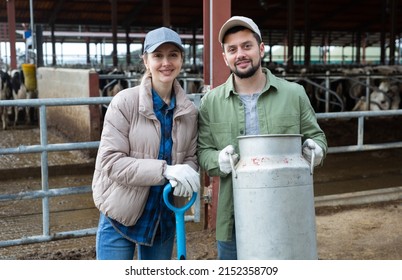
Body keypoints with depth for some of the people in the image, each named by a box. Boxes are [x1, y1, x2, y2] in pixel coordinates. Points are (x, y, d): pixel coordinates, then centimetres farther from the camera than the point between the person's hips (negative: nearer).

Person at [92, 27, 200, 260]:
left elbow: (191, 157, 4)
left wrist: (186, 175, -21)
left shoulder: (189, 111, -1)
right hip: (121, 217, -4)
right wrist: (165, 170, -29)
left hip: (164, 220, 4)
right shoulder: (125, 102, -14)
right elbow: (111, 162, -19)